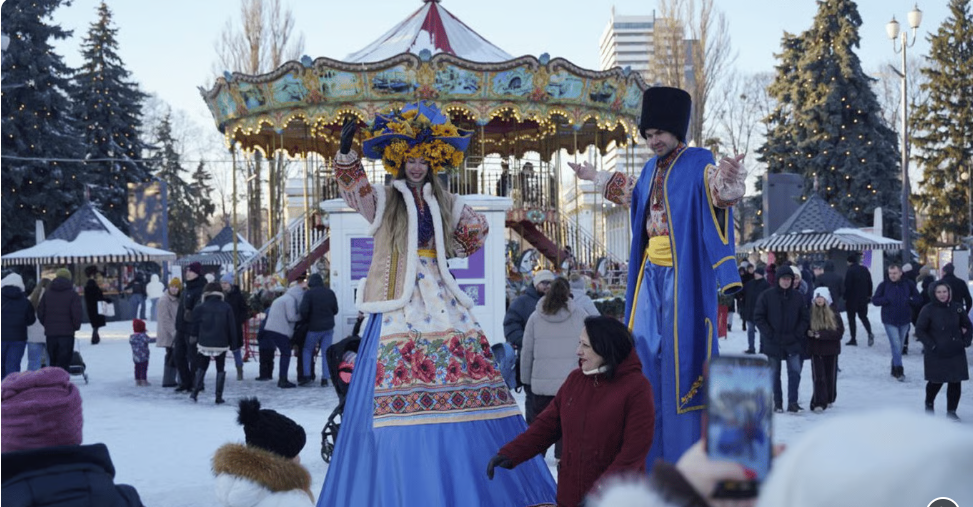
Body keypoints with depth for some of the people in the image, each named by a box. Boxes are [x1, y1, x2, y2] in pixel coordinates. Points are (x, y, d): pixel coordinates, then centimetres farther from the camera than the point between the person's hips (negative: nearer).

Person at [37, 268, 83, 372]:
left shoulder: (47, 293, 9)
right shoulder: (73, 294, -4)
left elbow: (40, 312, 8)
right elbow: (76, 313, -10)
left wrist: (46, 325, 17)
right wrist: (76, 327, 5)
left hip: (50, 332, 4)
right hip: (67, 332, -4)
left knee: (52, 362, 14)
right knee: (63, 363, -4)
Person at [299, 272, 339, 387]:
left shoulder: (309, 293, -12)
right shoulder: (330, 292, 4)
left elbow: (303, 310, -19)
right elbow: (335, 310, 10)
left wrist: (306, 319, -1)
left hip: (314, 327, -4)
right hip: (329, 327, 4)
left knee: (307, 350, 12)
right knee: (326, 352, 5)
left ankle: (307, 375, 1)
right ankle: (325, 379, 1)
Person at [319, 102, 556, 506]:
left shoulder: (446, 204, 17)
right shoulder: (383, 201, 6)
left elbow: (476, 230, 25)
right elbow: (355, 189, -12)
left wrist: (446, 252, 8)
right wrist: (345, 153, -30)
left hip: (441, 302, 4)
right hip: (400, 304, -3)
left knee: (462, 370, -4)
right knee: (403, 382, -12)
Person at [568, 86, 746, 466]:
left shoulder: (698, 164, -7)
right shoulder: (653, 168, 15)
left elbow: (720, 193, -26)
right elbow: (635, 194, 36)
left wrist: (726, 176, -48)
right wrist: (596, 177, 45)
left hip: (684, 274, -8)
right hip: (651, 273, 8)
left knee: (681, 350, -7)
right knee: (647, 350, 11)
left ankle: (685, 449, 1)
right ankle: (652, 451, 22)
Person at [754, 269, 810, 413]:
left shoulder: (798, 297, 4)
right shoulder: (766, 296, -3)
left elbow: (805, 318, 9)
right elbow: (758, 317, -3)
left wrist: (798, 333, -4)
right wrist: (769, 334, -9)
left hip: (793, 342, 1)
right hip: (772, 343, -1)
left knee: (795, 371, -8)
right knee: (774, 373, 7)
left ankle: (792, 402, 0)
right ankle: (777, 403, 16)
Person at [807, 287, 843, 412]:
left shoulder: (833, 312, -4)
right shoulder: (810, 312, -2)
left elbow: (839, 331, -10)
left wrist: (822, 334, -20)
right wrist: (808, 332, -18)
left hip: (831, 349, 1)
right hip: (815, 349, -1)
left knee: (830, 376, 12)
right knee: (818, 376, -10)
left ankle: (829, 399, 31)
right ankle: (818, 403, -13)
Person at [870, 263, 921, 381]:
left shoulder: (908, 284, 0)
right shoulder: (884, 285, -4)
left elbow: (919, 299, 5)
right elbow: (875, 300, -2)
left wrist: (909, 301, -14)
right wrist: (887, 300, -18)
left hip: (904, 320, 3)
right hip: (890, 321, -3)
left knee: (899, 346, 12)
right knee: (896, 345, -13)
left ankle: (895, 369, 25)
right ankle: (899, 370, -13)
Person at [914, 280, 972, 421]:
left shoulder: (957, 308, 1)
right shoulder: (928, 310, -9)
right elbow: (919, 330, -7)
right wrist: (931, 345, -13)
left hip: (956, 353, 3)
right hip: (936, 354, -3)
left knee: (955, 382, 0)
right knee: (936, 381, 8)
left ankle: (951, 411, 14)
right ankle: (929, 404, 36)